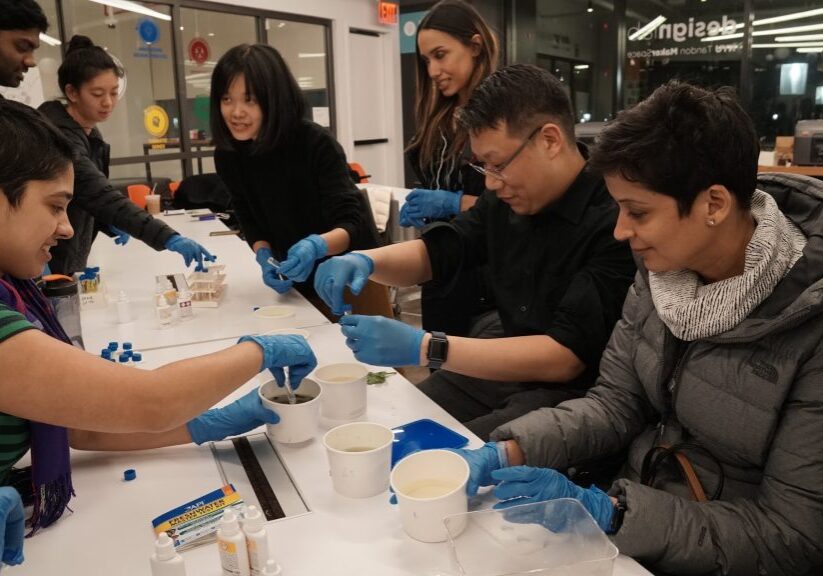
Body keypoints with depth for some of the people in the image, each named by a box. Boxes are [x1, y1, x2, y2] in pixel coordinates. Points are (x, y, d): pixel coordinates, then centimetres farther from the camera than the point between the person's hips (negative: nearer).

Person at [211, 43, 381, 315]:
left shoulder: (317, 144, -26)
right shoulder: (227, 156, -10)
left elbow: (353, 223, -28)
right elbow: (250, 219, 1)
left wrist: (316, 246, -48)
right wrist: (264, 256, -18)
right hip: (300, 282, 5)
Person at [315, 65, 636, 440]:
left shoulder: (616, 224, -22)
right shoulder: (506, 201, 2)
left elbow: (565, 357, -26)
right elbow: (435, 252, 13)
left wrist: (424, 348, -30)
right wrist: (365, 261, -10)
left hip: (575, 391, -6)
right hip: (509, 369, 7)